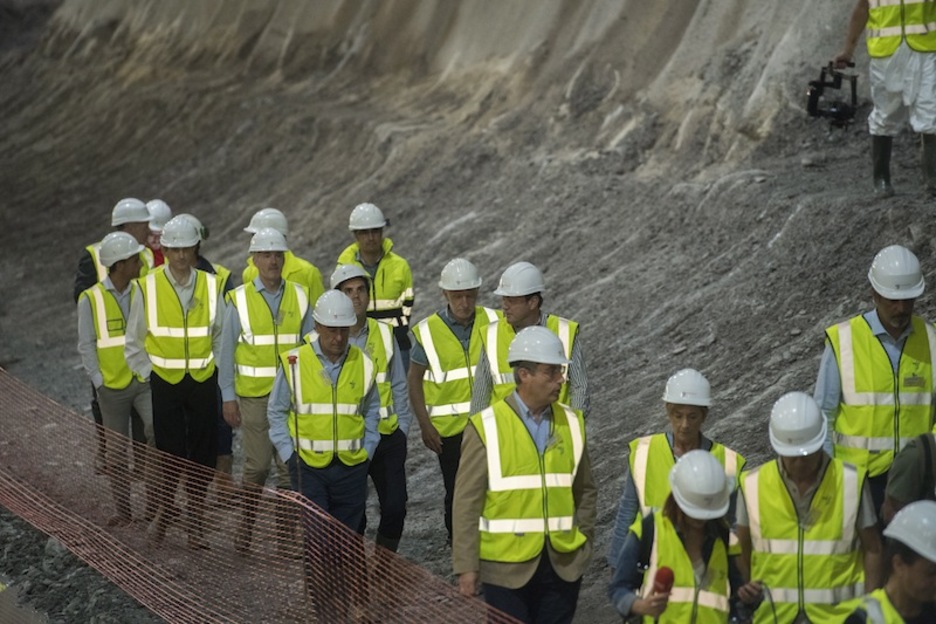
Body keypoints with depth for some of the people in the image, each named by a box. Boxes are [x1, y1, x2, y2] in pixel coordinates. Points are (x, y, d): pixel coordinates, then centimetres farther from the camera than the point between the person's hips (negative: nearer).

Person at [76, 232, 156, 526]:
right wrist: (99, 381, -7)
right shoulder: (91, 299, -7)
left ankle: (154, 503, -4)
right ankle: (123, 510, 20)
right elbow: (87, 345, -3)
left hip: (145, 381, 1)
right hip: (113, 387, -1)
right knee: (117, 450, 8)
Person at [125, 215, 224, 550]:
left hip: (204, 381, 2)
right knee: (171, 454, -2)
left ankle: (195, 521, 15)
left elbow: (222, 335, 10)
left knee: (203, 456, 4)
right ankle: (165, 509, 23)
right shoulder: (147, 287, -5)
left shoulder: (211, 285, 0)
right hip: (166, 383, -1)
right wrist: (148, 375, 0)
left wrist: (222, 373, 4)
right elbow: (134, 343, 4)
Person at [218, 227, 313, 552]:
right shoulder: (239, 299, -2)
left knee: (291, 464, 2)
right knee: (256, 464, 0)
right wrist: (228, 396, -2)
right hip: (254, 394, -2)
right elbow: (227, 351, 1)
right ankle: (246, 523, 17)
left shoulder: (300, 296, 3)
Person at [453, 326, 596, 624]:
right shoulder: (486, 428, -7)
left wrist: (583, 541, 6)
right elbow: (467, 502, -6)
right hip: (506, 565, -3)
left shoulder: (572, 422, 6)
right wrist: (466, 566, -7)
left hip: (563, 563, 3)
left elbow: (586, 490, 15)